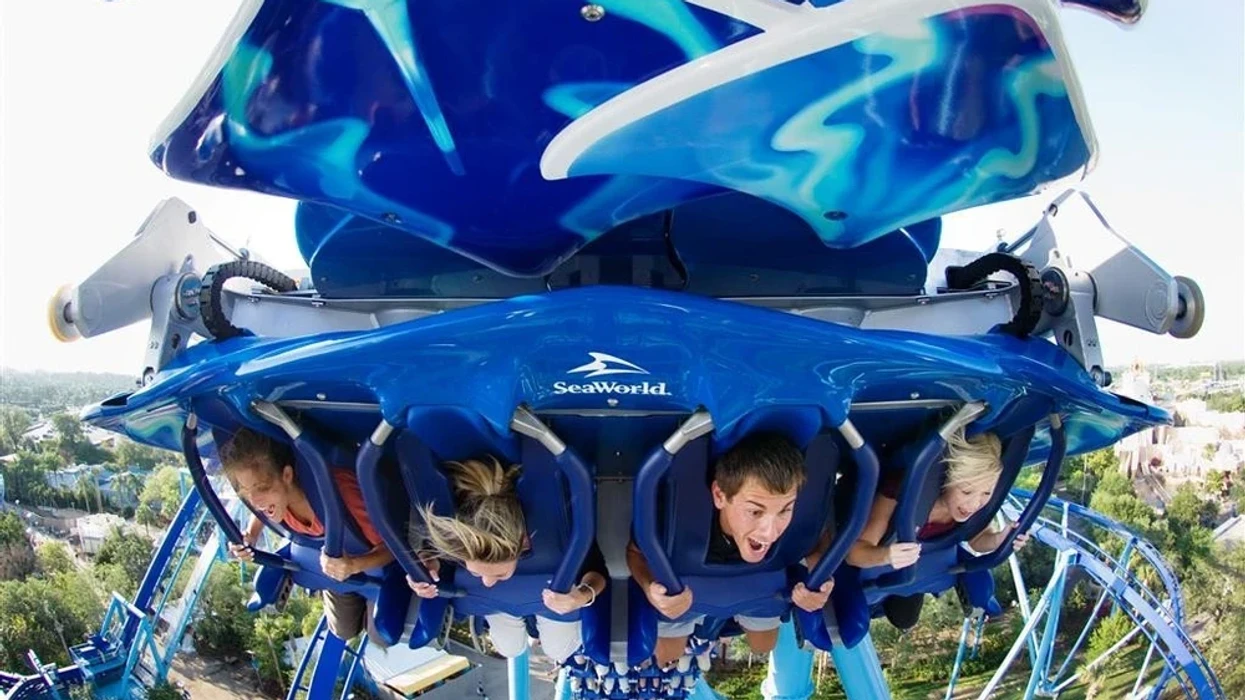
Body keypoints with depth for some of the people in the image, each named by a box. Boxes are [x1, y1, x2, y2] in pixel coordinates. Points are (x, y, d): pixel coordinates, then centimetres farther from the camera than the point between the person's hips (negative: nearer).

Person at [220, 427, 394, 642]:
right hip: (332, 554, 5)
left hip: (375, 557, -5)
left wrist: (354, 565, -53)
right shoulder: (274, 496, -28)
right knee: (344, 631, 19)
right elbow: (263, 511, 1)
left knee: (382, 635, 3)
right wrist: (251, 536, -19)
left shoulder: (338, 493, -46)